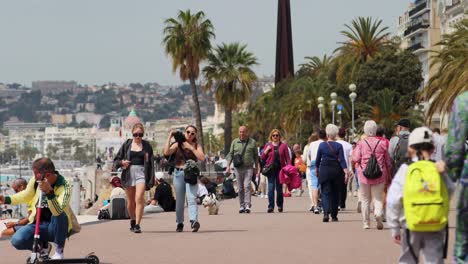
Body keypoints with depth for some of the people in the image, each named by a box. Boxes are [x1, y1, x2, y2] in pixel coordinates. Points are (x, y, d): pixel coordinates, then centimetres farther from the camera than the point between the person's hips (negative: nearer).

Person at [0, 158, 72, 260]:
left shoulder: (64, 187, -23)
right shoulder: (35, 180, -7)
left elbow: (57, 211, -39)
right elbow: (26, 196, 15)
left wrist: (49, 192, -50)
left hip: (56, 228, -4)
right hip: (38, 224, 4)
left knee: (60, 215, -39)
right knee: (17, 240, -23)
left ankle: (59, 250, -12)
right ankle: (43, 246, 10)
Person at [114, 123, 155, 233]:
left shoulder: (147, 145, 6)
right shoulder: (127, 144, 8)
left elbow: (151, 162, 6)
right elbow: (116, 160, 12)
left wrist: (151, 179, -1)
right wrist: (122, 162, -11)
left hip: (141, 172, -2)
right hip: (129, 172, 2)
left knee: (139, 198, -18)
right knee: (130, 200, 9)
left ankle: (137, 224, -19)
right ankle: (132, 221, 31)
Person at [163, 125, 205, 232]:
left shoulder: (196, 146, 8)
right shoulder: (178, 144, 8)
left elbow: (202, 158, -8)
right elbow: (166, 152, -8)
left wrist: (191, 148, -10)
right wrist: (169, 137, -6)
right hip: (179, 173, 1)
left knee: (192, 198, -17)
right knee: (179, 200, 7)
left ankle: (194, 221, -29)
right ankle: (179, 223, 17)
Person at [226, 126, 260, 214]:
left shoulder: (252, 142, 7)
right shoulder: (234, 142, 11)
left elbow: (256, 156, 10)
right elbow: (230, 154, 12)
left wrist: (256, 168, 9)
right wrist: (228, 165, 1)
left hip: (248, 168, -2)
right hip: (238, 168, 2)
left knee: (247, 186, -14)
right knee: (240, 188, 4)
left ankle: (247, 205, -18)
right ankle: (242, 206, 11)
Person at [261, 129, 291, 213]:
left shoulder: (283, 146, 7)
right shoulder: (268, 145, 10)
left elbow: (288, 158, 5)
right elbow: (262, 158, 10)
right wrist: (266, 150, -5)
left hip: (280, 169, 0)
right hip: (271, 169, 0)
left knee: (279, 188, 6)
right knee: (271, 188, -7)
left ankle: (280, 206, 17)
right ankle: (271, 206, -7)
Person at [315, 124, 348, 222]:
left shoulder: (322, 145, 0)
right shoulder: (339, 146, -2)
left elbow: (318, 159, 8)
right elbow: (342, 160, -9)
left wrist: (317, 169, 23)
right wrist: (346, 172, -12)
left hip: (324, 171, -1)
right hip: (336, 170, 1)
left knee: (325, 192, -3)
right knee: (335, 193, 12)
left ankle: (326, 213, -25)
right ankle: (334, 216, 17)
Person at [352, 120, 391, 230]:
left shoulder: (361, 143, -5)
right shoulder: (382, 143, 1)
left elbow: (356, 158, -9)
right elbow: (387, 161, 7)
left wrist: (354, 151, 11)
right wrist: (388, 176, 17)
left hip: (364, 174, 0)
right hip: (379, 175, 1)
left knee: (365, 199, 11)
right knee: (378, 198, 6)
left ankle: (366, 222, 12)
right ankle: (378, 214, -23)